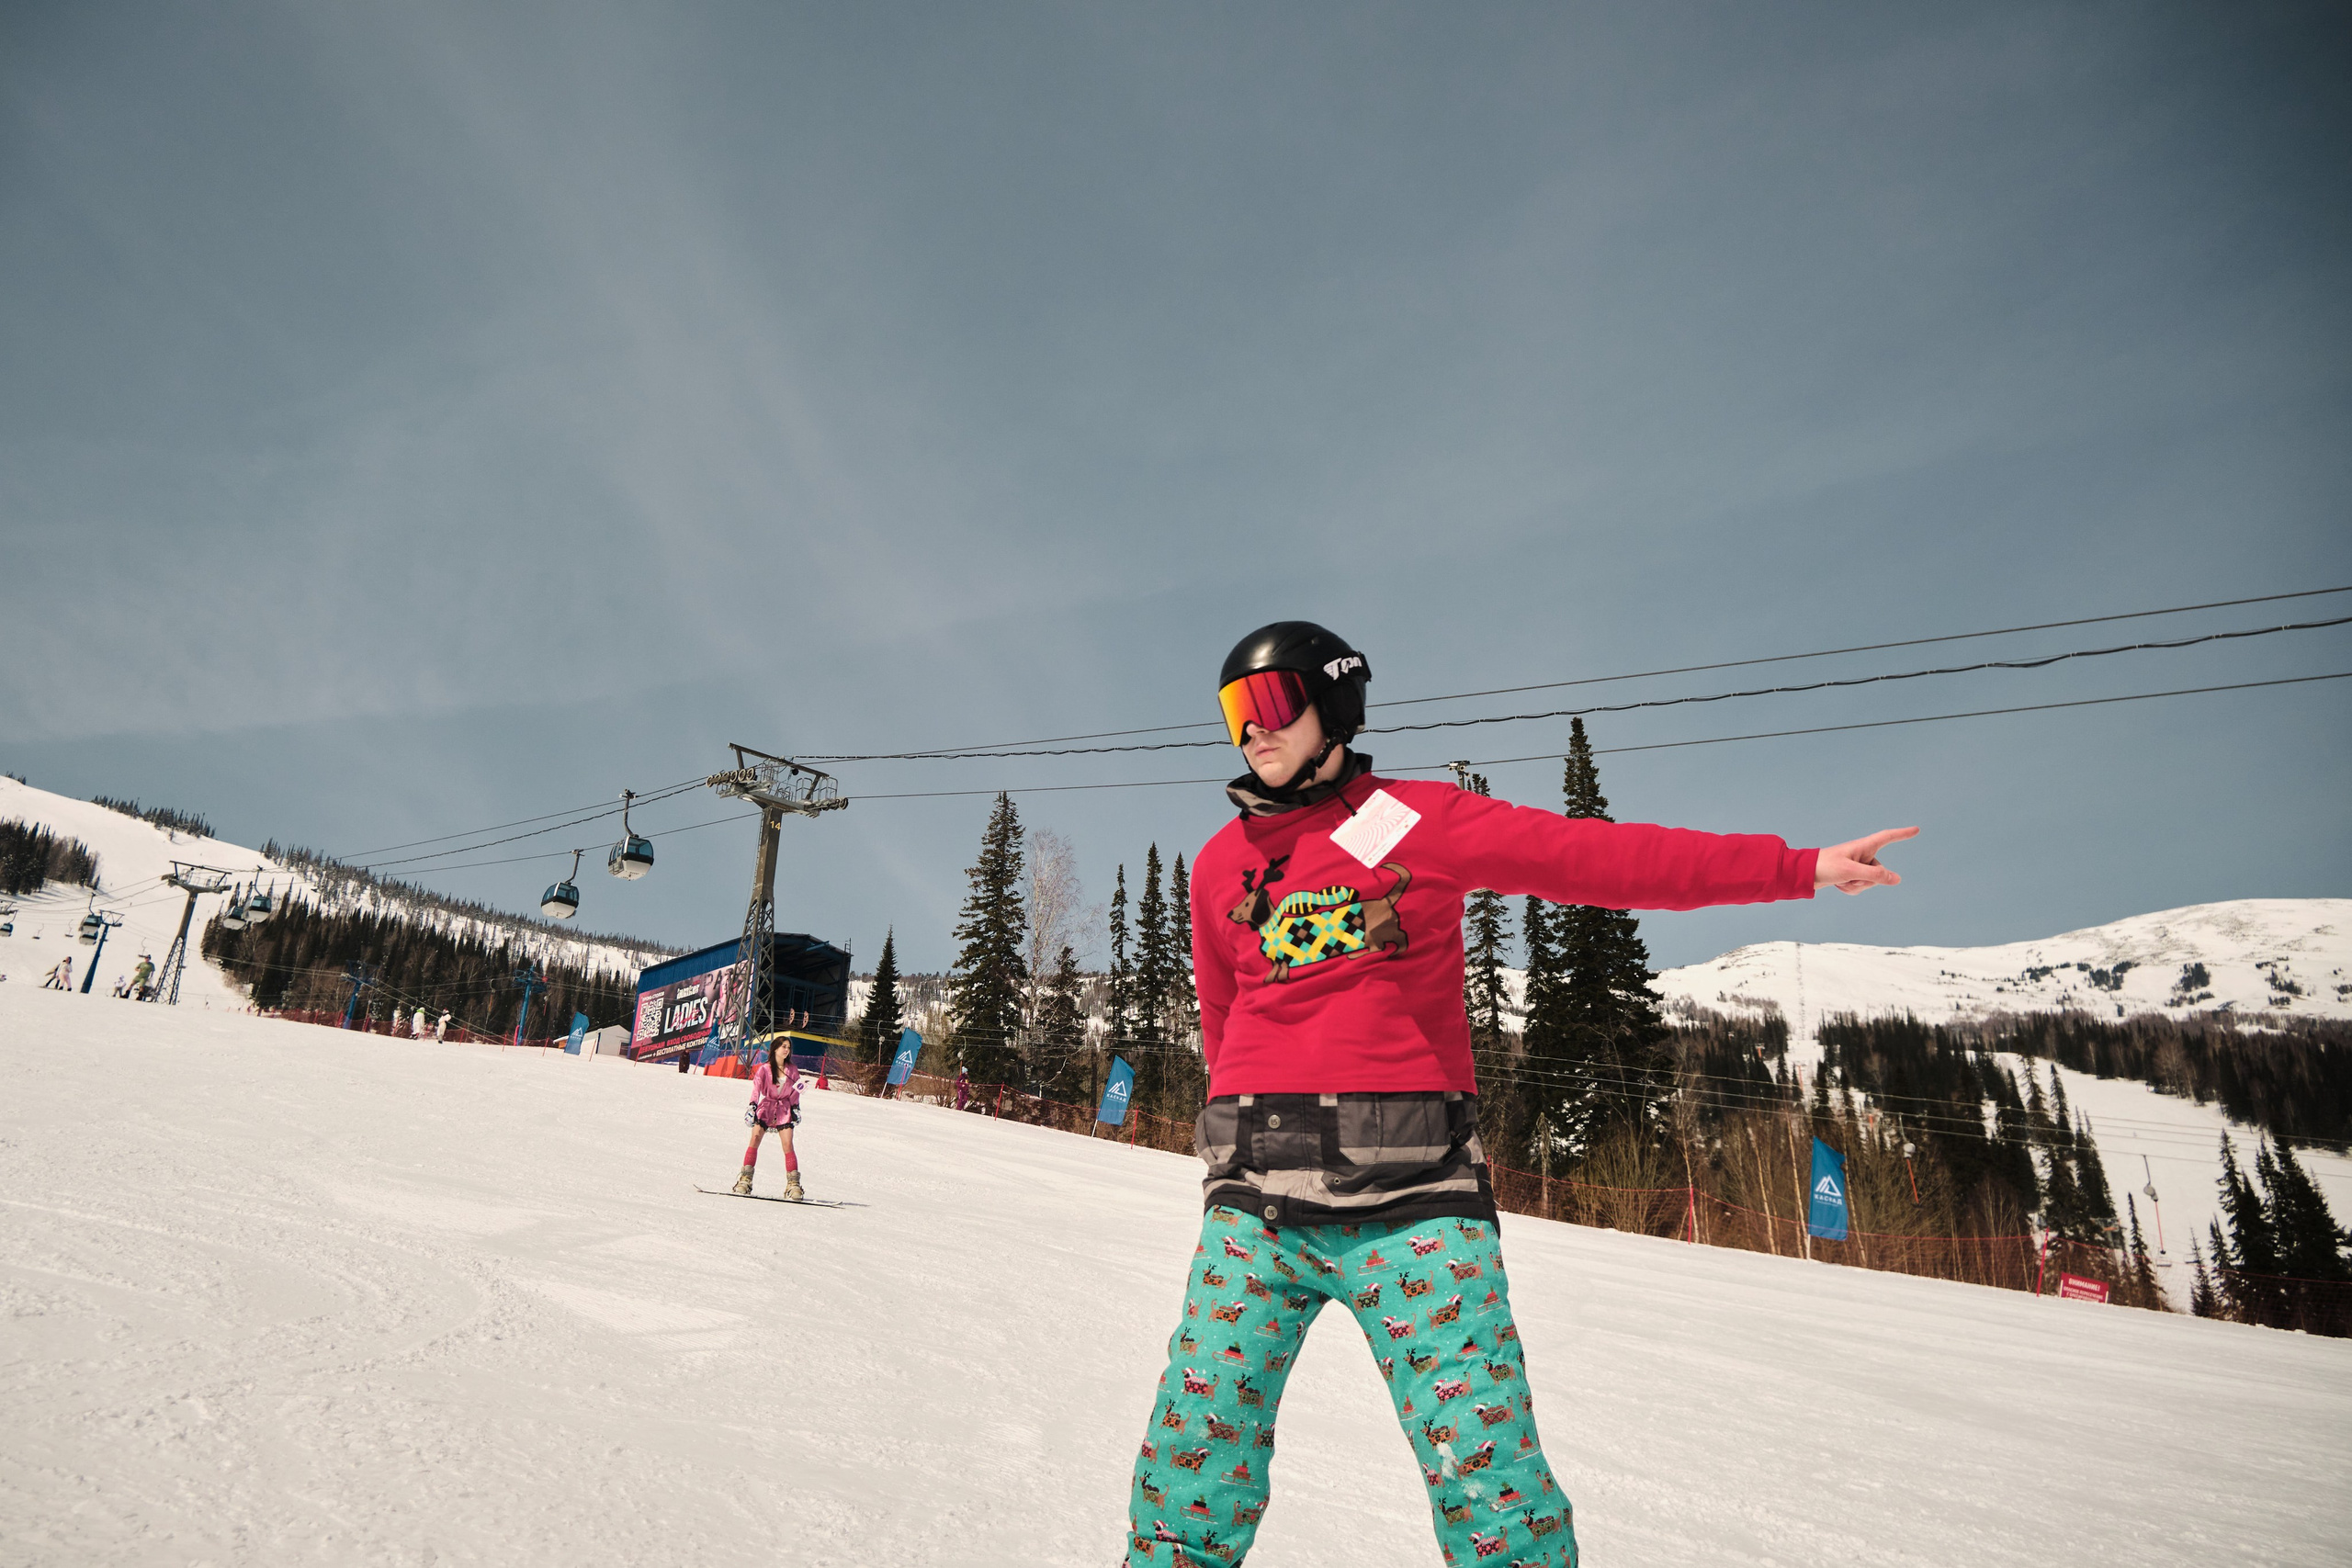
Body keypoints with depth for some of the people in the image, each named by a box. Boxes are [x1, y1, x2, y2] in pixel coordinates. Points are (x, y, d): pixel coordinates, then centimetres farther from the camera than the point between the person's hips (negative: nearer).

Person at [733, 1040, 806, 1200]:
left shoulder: (792, 1070, 9)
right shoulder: (764, 1069, 1)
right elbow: (756, 1087, -9)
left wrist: (796, 1109, 7)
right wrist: (752, 1105, -22)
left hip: (784, 1111, 1)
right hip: (765, 1108, -1)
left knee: (788, 1145, -11)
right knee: (755, 1140, -17)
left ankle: (793, 1184, -11)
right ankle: (745, 1179, -13)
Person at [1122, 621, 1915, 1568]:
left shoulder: (1418, 820, 4)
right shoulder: (1221, 865, 13)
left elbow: (1599, 858, 1)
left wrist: (1795, 868, -2)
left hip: (1410, 1192, -2)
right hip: (1256, 1196, 3)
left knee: (1489, 1478, -7)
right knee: (1197, 1462, 2)